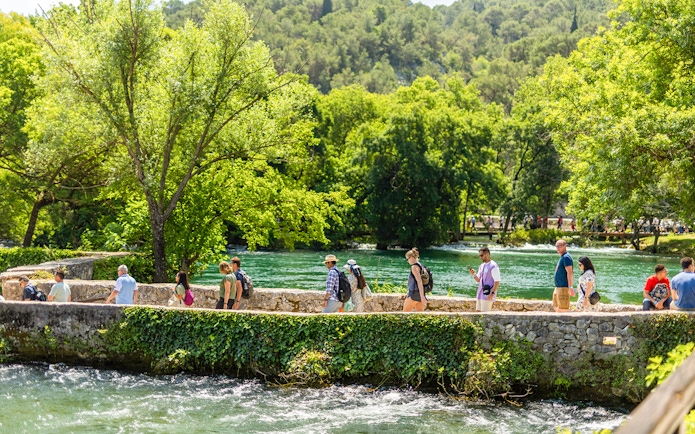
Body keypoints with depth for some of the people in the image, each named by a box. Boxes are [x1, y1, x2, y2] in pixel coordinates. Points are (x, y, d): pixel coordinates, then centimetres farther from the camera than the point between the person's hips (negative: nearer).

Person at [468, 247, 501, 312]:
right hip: (480, 294, 8)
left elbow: (497, 281, -15)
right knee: (478, 312, 8)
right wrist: (473, 274, -4)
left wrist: (492, 293, -22)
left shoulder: (493, 266, -11)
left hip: (488, 295, -8)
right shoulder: (481, 266, 14)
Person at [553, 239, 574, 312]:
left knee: (563, 309, -11)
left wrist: (570, 287, -28)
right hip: (558, 287, 11)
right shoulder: (562, 257, 18)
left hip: (564, 287, -11)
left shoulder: (566, 257, -13)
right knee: (556, 307, 14)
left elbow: (569, 273, -21)